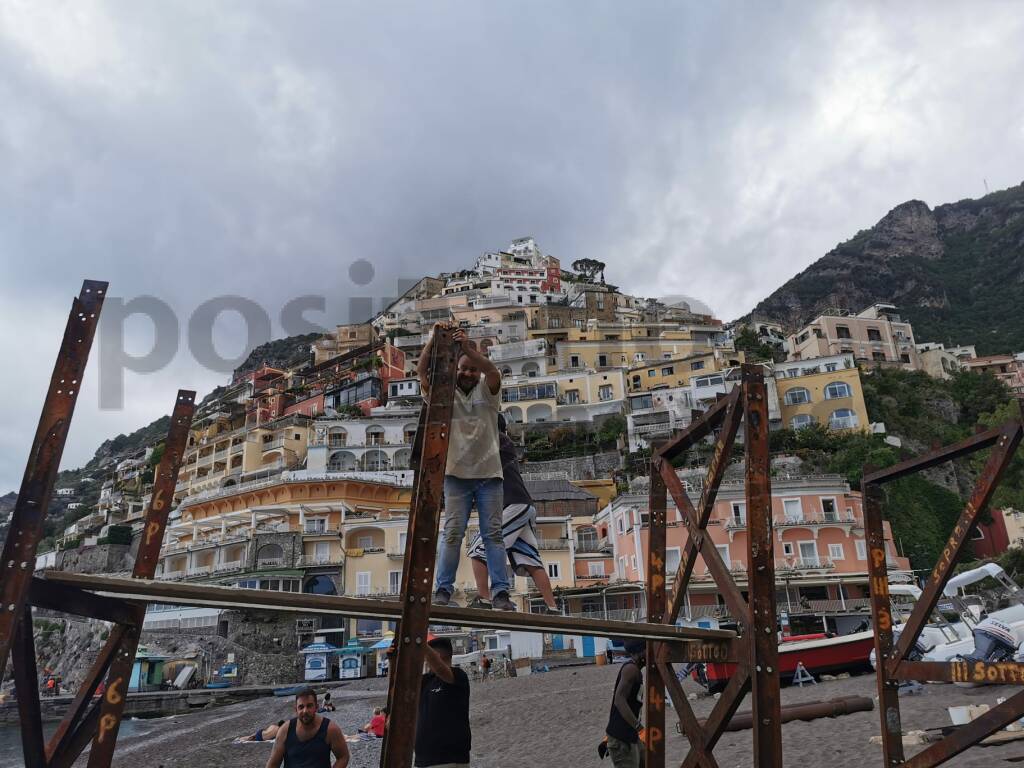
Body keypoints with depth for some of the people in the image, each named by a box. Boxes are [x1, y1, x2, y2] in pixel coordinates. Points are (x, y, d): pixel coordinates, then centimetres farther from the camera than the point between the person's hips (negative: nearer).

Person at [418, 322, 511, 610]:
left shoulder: (486, 392, 8)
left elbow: (493, 372, -13)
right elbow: (422, 371, -6)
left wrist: (468, 348, -25)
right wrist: (434, 339, -17)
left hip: (488, 473, 1)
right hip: (456, 474, 0)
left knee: (493, 533, 0)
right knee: (452, 532, -3)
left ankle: (501, 592, 0)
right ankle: (443, 589, 3)